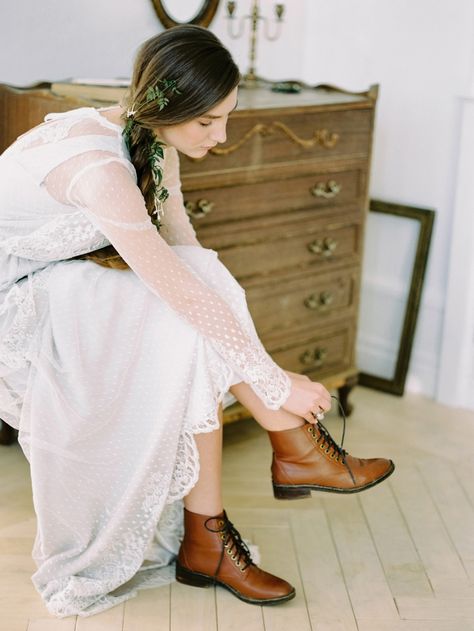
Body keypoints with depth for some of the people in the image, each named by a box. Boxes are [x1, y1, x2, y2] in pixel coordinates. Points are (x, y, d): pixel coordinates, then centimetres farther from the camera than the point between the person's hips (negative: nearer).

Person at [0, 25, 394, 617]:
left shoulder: (154, 139, -6)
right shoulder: (99, 166, -33)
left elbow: (184, 248, -2)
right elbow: (179, 290, -33)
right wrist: (276, 383, -27)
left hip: (77, 273, 8)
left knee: (204, 328, -16)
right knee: (192, 329, -24)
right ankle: (297, 448, -8)